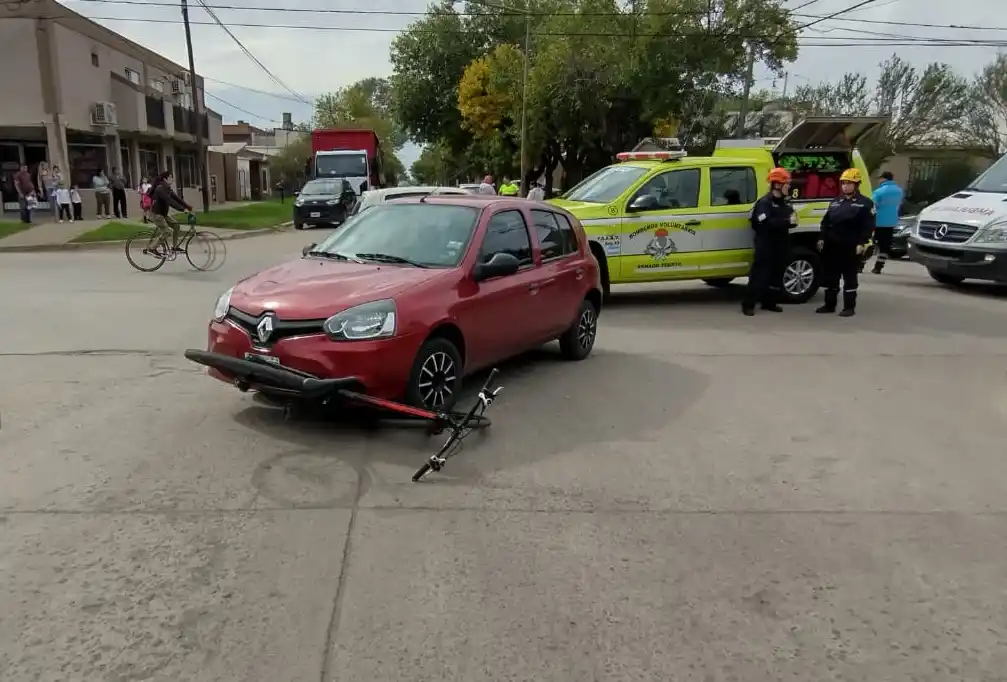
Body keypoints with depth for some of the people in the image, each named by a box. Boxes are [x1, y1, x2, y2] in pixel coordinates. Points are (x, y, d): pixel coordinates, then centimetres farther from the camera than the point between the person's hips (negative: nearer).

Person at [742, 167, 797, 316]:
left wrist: (793, 221, -9)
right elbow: (765, 223, -26)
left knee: (777, 274, 11)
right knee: (760, 274, -10)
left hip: (781, 244, 8)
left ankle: (769, 302, 20)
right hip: (766, 244, -8)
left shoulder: (786, 202, 15)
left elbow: (790, 220, 15)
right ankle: (748, 304, -7)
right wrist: (787, 221, -28)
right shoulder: (765, 203, -11)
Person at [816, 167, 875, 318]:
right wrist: (822, 238, 4)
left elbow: (868, 226, -7)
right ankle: (829, 305, 18)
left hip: (851, 247, -5)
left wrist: (862, 243, -16)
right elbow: (826, 222, 15)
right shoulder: (835, 202, 16)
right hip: (832, 245, 5)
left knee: (850, 277, 1)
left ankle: (849, 307, 6)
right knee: (830, 276, 8)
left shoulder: (865, 203, 0)